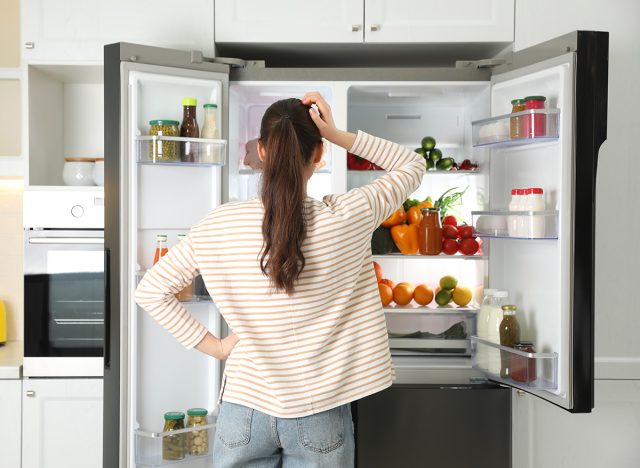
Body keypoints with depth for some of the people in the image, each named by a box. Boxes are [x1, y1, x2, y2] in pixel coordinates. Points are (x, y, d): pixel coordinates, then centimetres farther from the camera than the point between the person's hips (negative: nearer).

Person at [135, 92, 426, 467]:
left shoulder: (218, 226, -10)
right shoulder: (344, 219, -14)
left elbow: (151, 291, -2)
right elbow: (414, 165, 2)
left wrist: (212, 345, 1)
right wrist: (338, 135, -7)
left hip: (245, 410, 1)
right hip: (320, 417, -1)